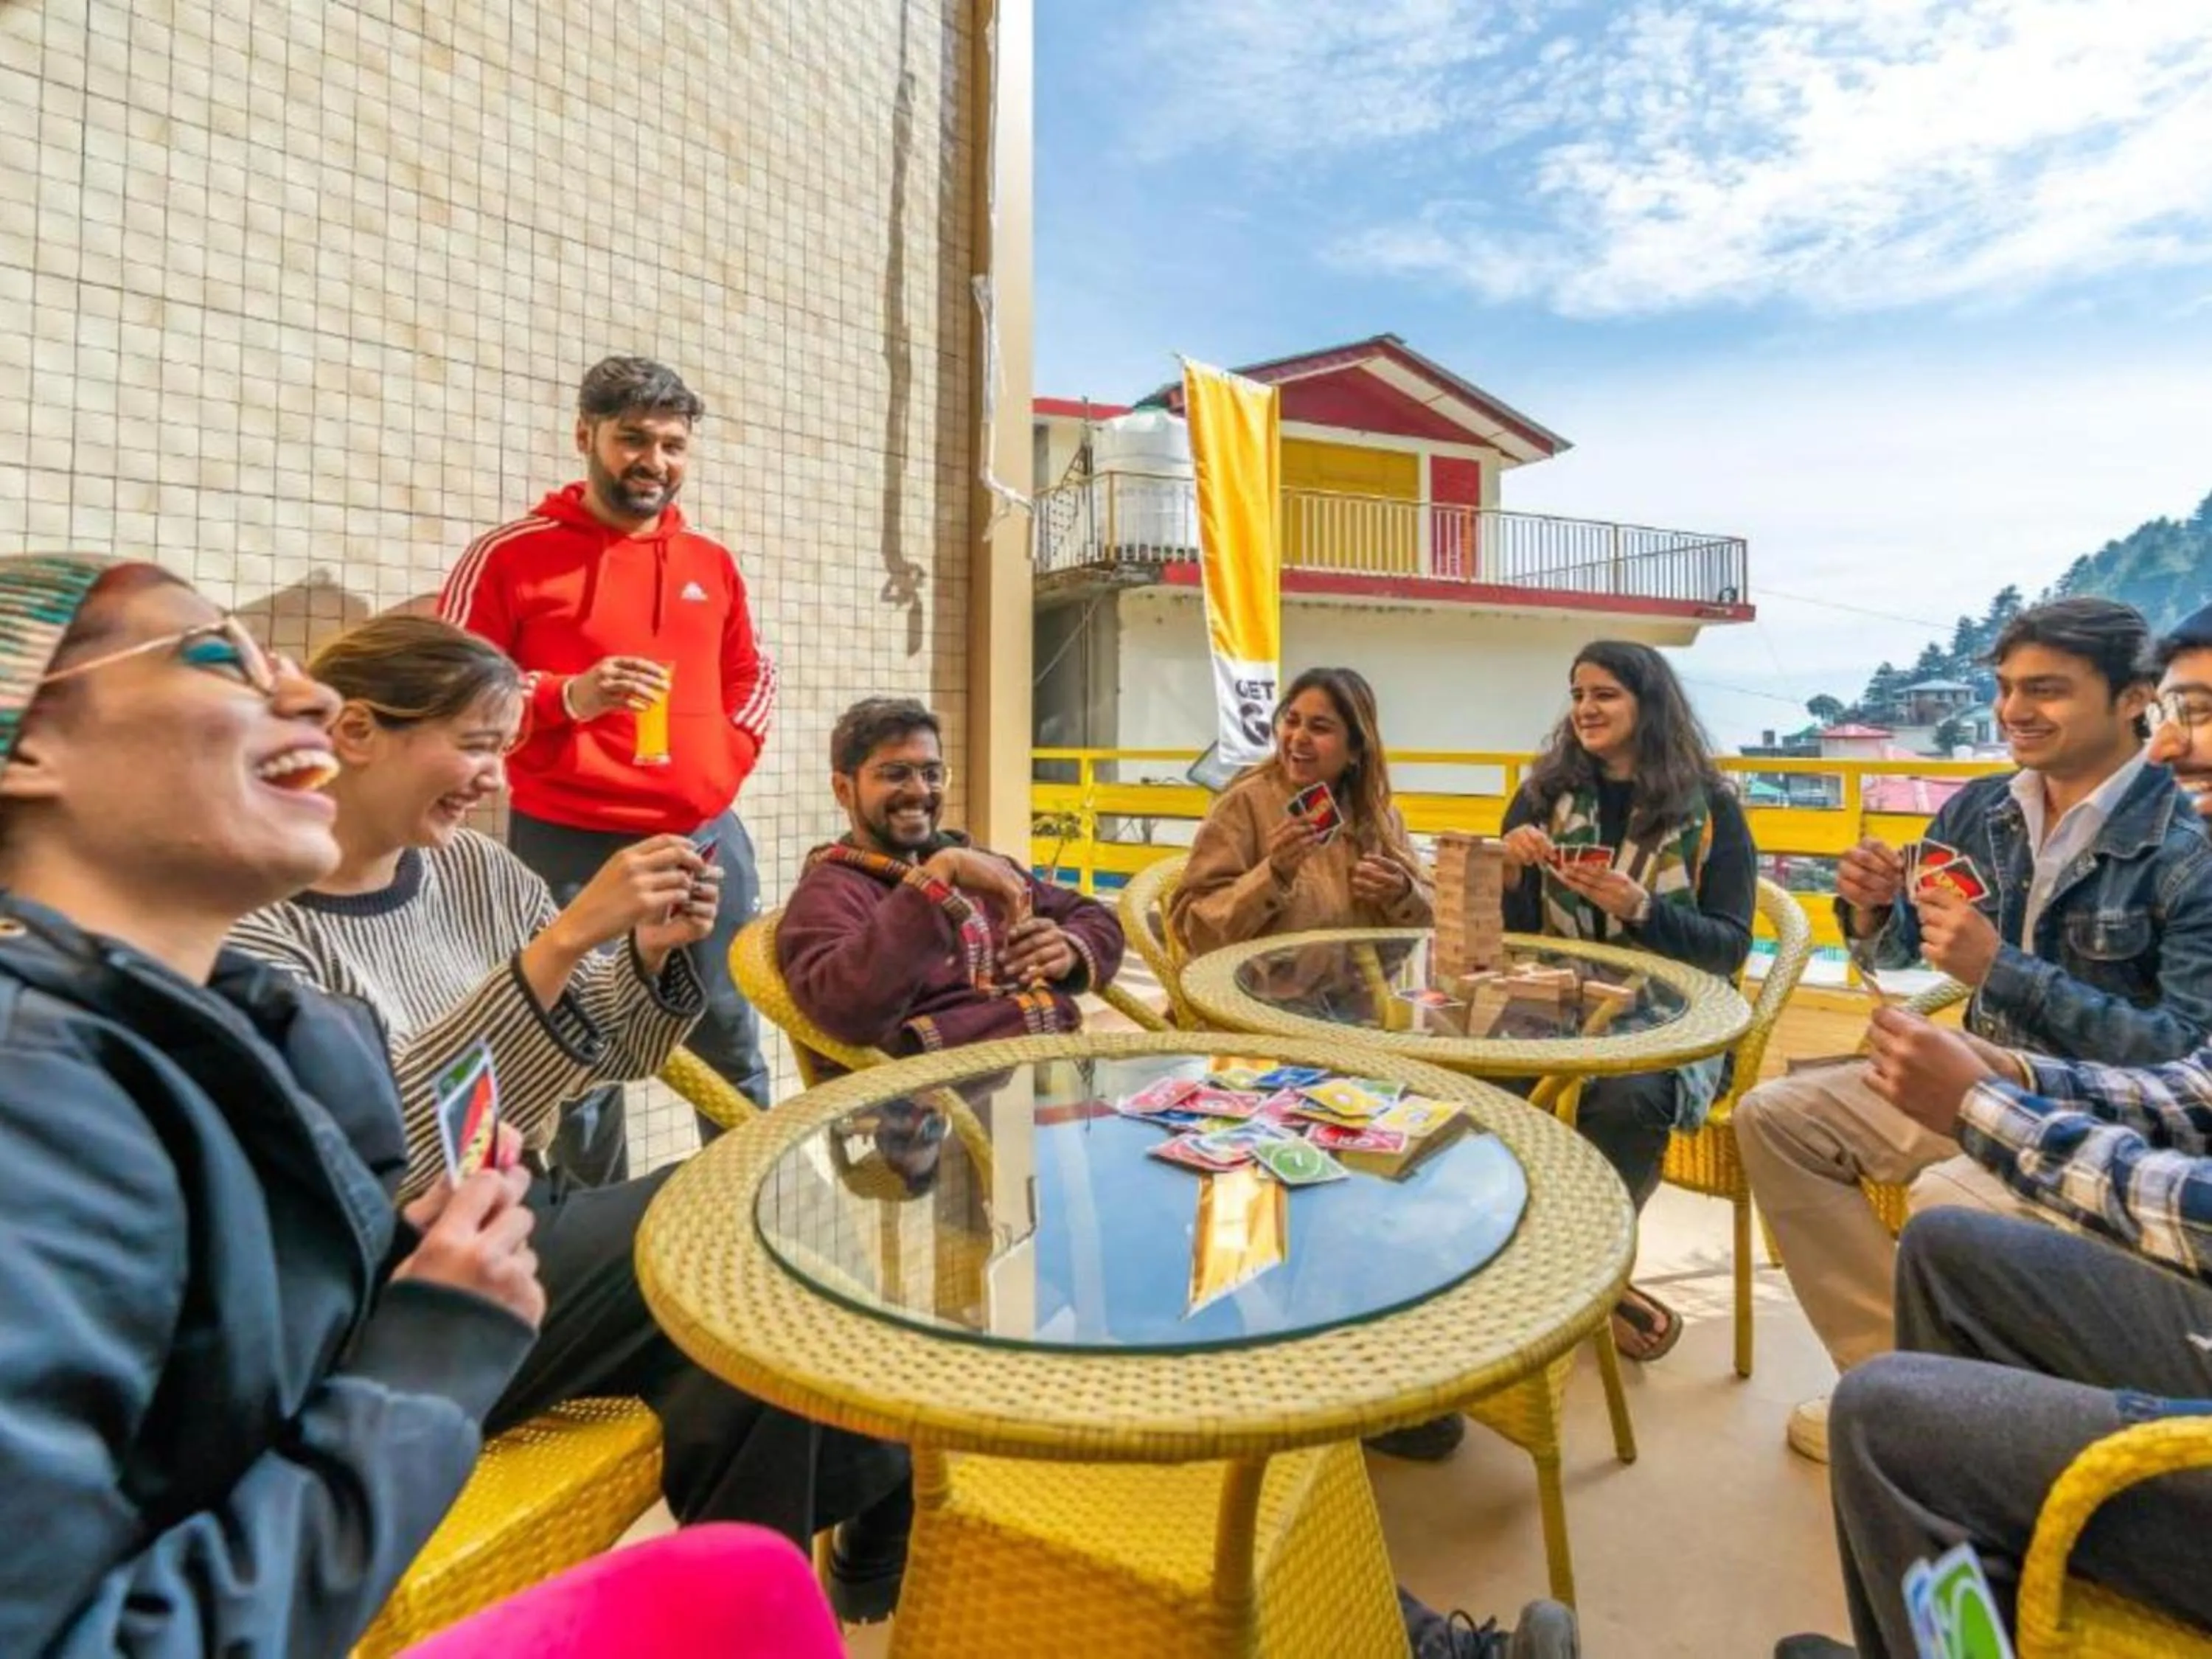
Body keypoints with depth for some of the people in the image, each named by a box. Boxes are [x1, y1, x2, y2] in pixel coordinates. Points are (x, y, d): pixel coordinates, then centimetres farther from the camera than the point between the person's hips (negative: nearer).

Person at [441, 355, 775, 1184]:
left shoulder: (713, 564, 11)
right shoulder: (513, 554, -3)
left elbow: (751, 674, 24)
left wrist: (730, 754, 8)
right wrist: (566, 697, -20)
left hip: (706, 836, 5)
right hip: (571, 844, -4)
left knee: (734, 1045, 13)